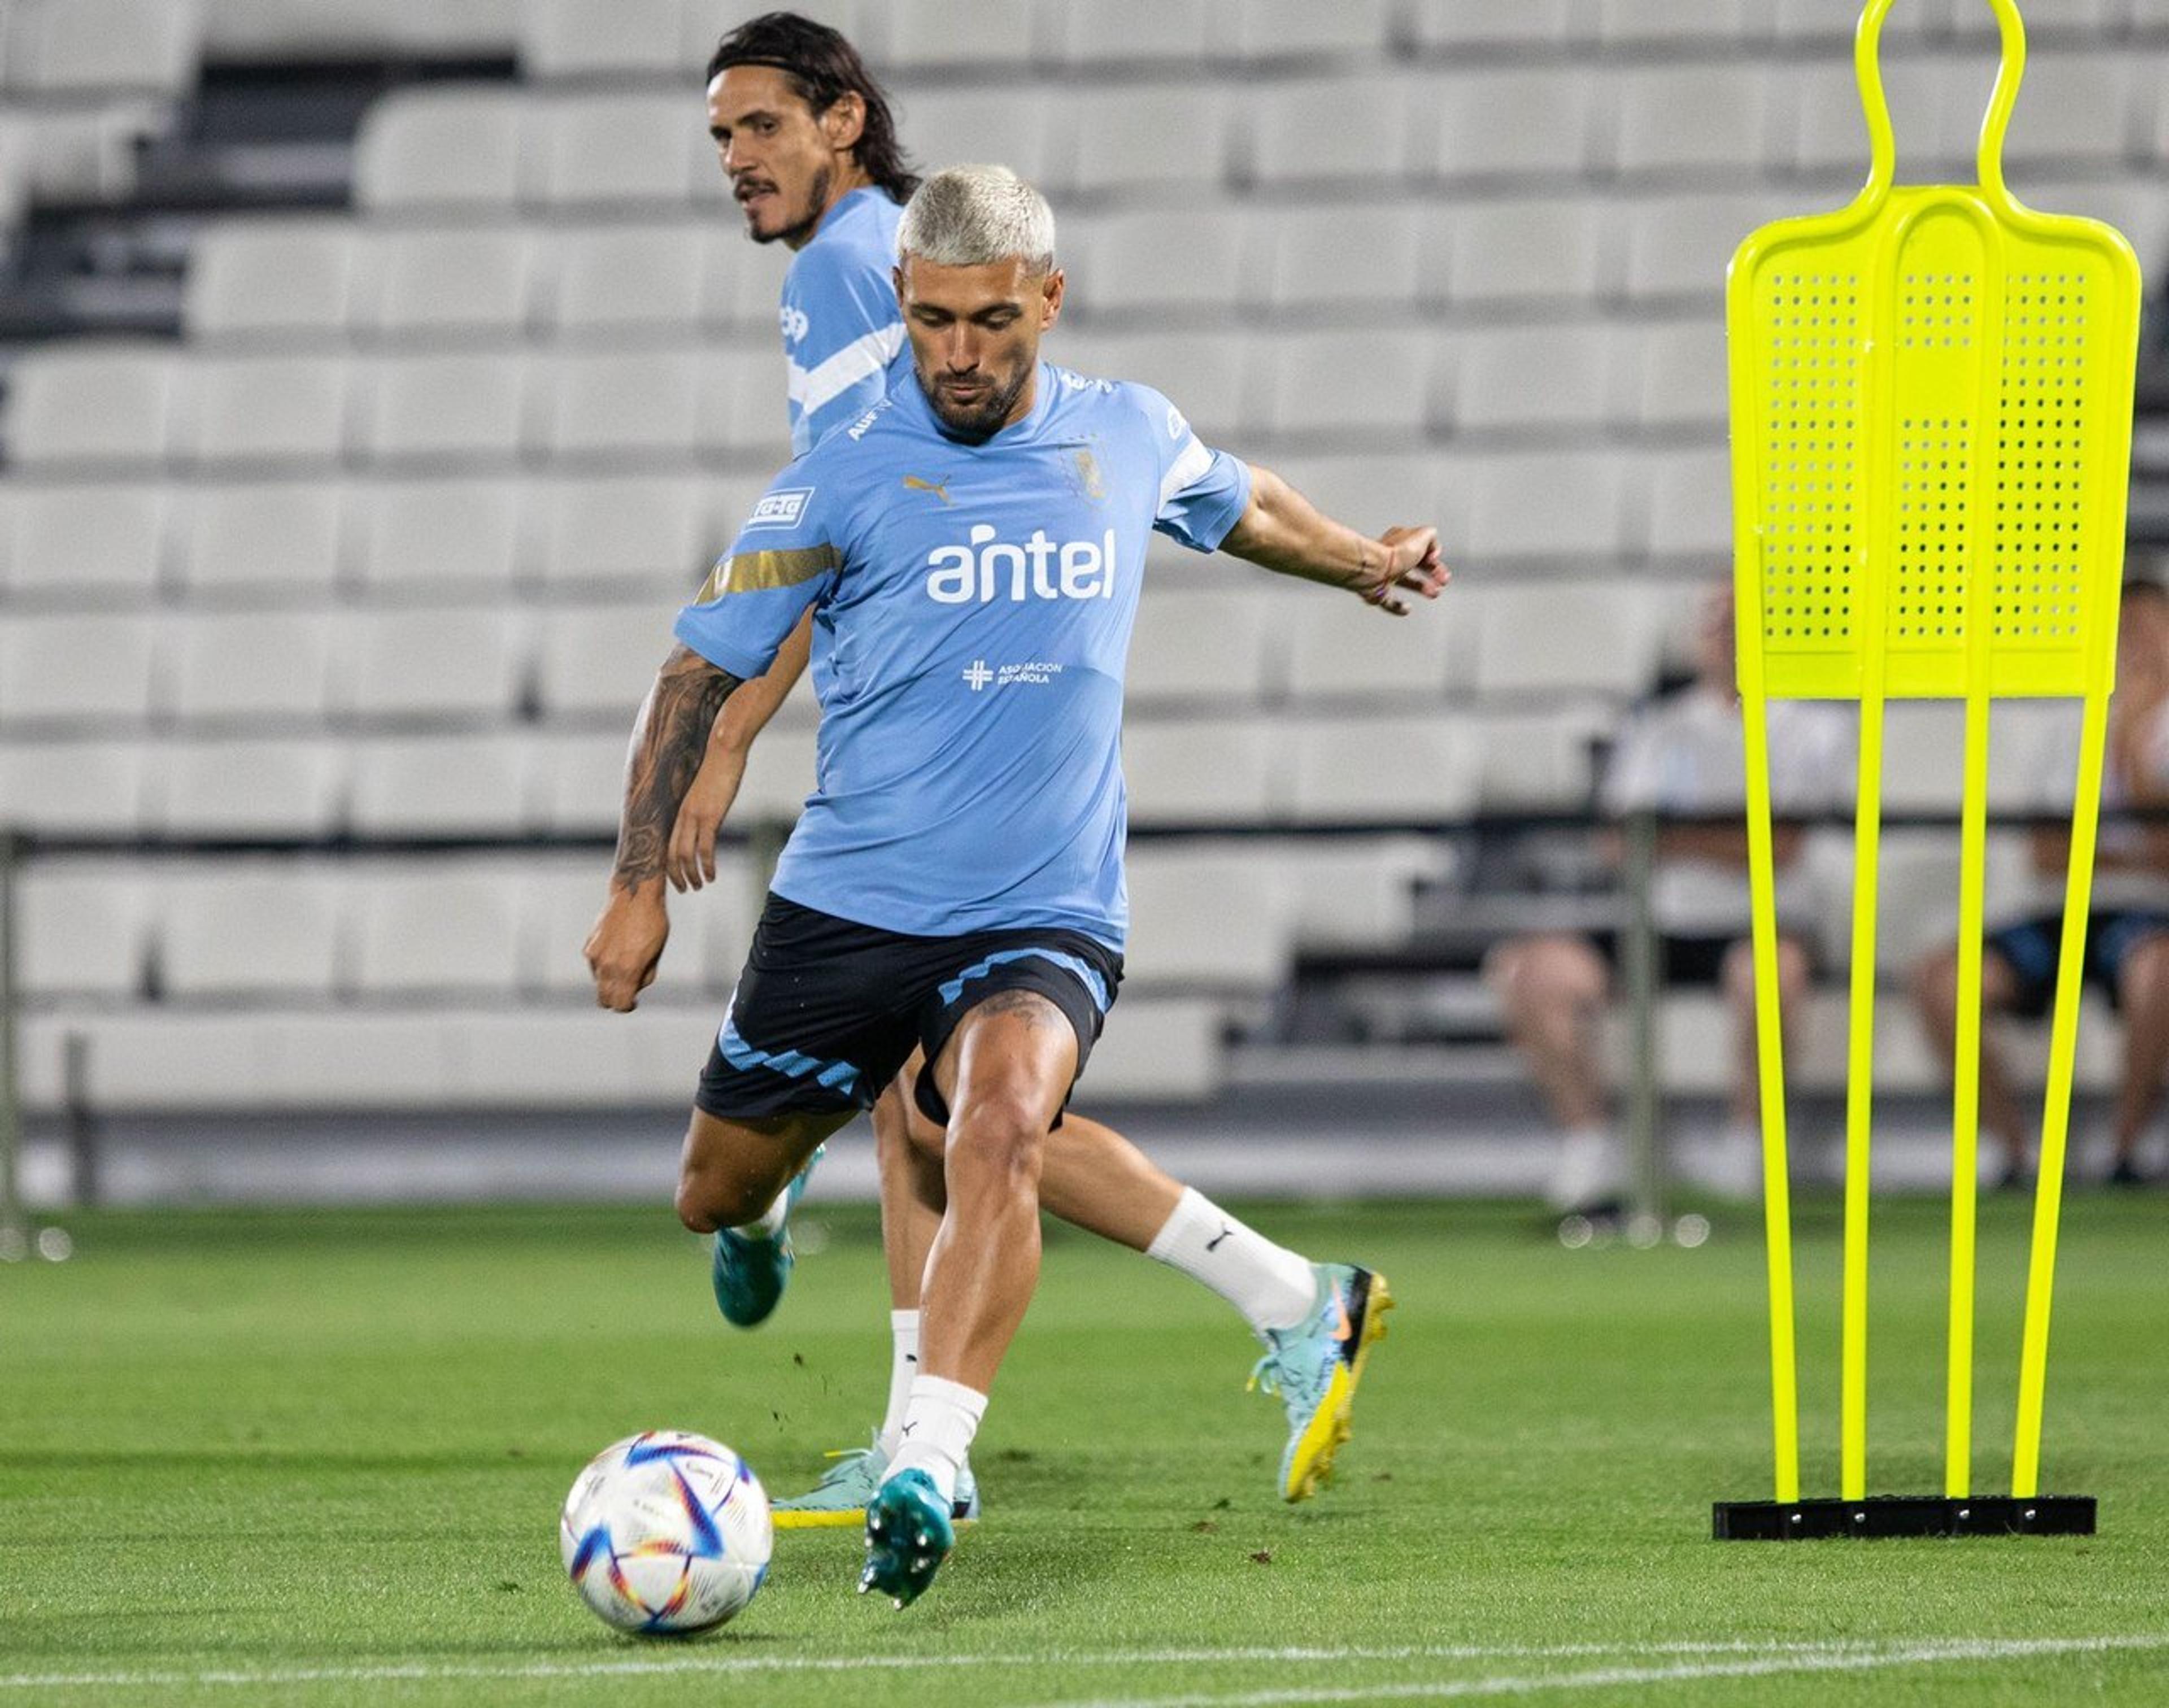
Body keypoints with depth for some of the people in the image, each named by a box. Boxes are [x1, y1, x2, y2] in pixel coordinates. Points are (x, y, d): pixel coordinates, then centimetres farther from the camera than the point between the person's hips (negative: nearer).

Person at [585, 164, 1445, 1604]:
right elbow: (702, 670, 1)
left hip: (1045, 919, 0)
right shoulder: (847, 477, -6)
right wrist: (641, 882, -4)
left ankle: (929, 1471, -37)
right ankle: (788, 1168, 52)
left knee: (1000, 1130, -31)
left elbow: (1238, 503, 28)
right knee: (717, 1200, 12)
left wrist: (1367, 561, 32)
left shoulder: (1130, 438, 3)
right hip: (845, 905, 0)